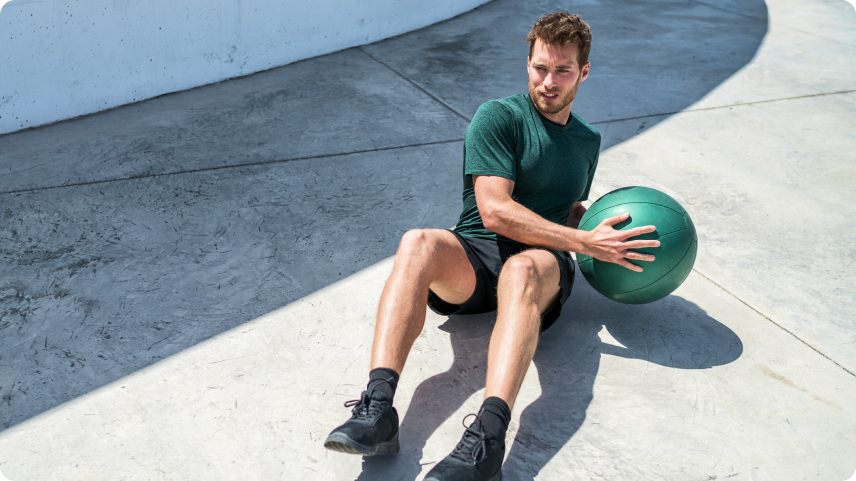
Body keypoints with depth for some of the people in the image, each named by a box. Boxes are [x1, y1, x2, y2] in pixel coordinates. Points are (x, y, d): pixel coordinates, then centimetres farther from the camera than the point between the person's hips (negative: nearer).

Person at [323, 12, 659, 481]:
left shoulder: (587, 141, 22)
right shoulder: (497, 117, 2)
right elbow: (494, 210, -11)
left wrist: (608, 232, 12)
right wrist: (583, 242, -12)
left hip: (542, 264, 2)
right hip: (472, 255, -1)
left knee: (522, 268, -38)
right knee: (418, 243, -36)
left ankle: (488, 436, -56)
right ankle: (377, 408, -47)